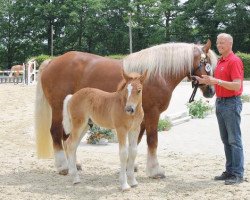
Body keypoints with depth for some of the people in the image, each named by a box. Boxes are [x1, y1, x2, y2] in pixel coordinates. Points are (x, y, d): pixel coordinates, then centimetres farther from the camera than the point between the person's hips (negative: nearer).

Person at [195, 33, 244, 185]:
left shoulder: (234, 61, -13)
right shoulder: (220, 61, 14)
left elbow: (237, 85, -21)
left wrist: (217, 81, -27)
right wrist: (206, 81, 6)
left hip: (231, 103, -9)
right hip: (220, 102, 9)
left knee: (234, 140, -5)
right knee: (226, 140, 12)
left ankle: (238, 174, -1)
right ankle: (230, 171, 19)